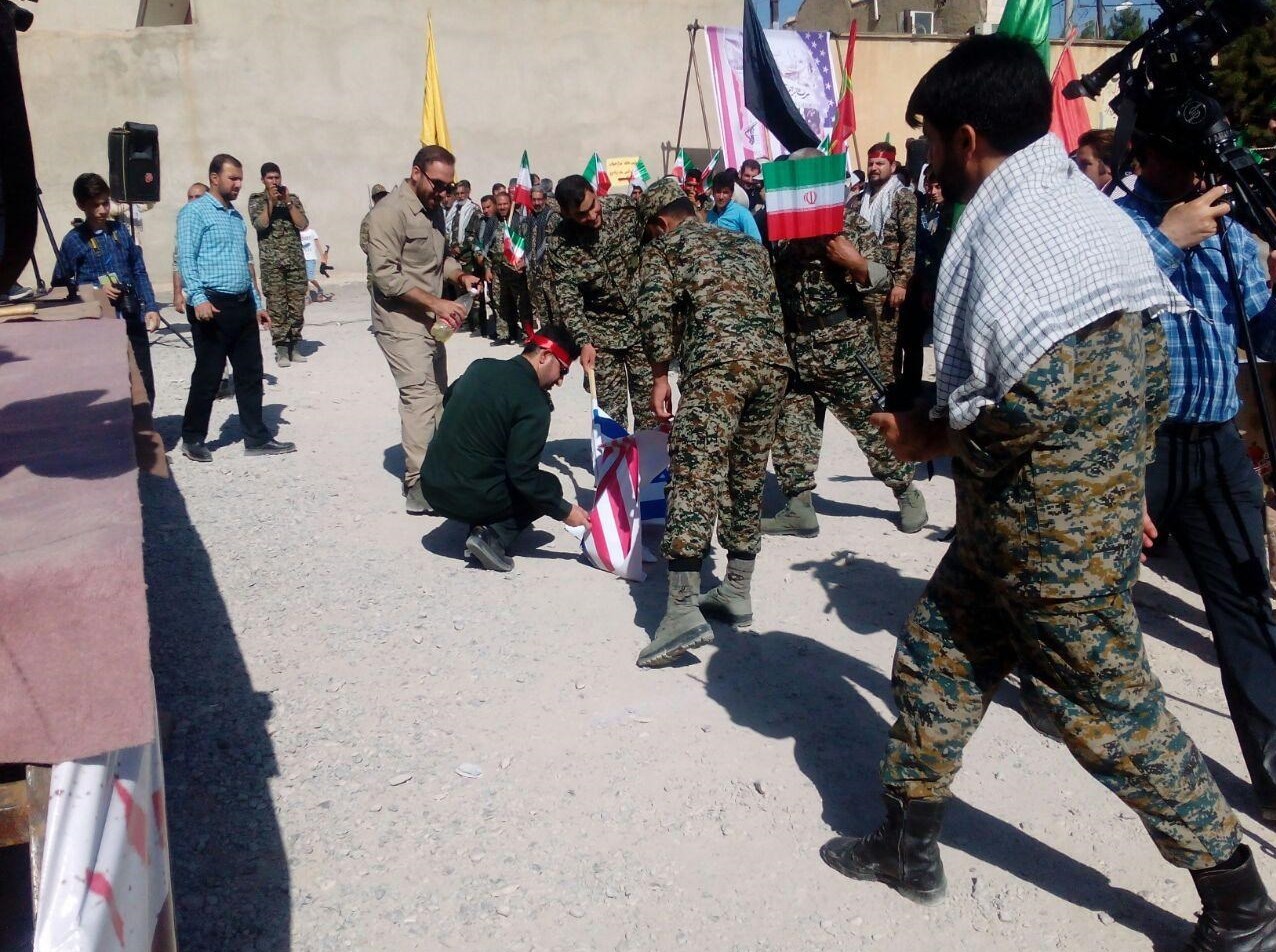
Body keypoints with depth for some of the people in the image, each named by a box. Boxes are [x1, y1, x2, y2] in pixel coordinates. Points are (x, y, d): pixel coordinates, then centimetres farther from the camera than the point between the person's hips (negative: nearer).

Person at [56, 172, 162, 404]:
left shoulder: (120, 230, 9)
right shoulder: (74, 240, -1)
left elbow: (139, 272, 12)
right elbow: (60, 284, 1)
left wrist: (151, 307, 3)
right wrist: (96, 291, -11)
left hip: (132, 317, 3)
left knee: (144, 384, 4)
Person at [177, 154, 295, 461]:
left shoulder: (236, 216, 19)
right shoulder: (195, 212, -6)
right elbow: (186, 259, -14)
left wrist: (257, 303, 20)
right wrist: (198, 298, -26)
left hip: (243, 305, 8)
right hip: (212, 306, -8)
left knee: (251, 374, 8)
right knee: (208, 375, -1)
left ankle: (257, 438, 15)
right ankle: (192, 439, 13)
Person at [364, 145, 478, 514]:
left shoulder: (433, 209, 12)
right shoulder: (390, 212, -15)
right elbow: (385, 275, -21)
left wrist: (460, 275, 2)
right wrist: (436, 302, -23)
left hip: (429, 322, 9)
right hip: (401, 323, -9)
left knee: (435, 395, 11)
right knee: (421, 396, -15)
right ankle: (418, 487, -15)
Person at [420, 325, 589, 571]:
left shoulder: (480, 367, 6)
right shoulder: (534, 405, -16)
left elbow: (448, 399, 26)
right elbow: (523, 475, -17)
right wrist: (564, 511, -7)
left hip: (431, 486, 7)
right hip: (471, 499, -7)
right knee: (549, 485, 15)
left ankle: (482, 526, 9)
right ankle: (494, 536, -5)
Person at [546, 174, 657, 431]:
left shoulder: (626, 208, -11)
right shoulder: (559, 244, -14)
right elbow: (567, 299, -13)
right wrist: (583, 341, -24)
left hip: (642, 323, 1)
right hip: (601, 333, -1)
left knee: (649, 402, 5)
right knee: (610, 408, 3)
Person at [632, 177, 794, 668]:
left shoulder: (664, 247, 15)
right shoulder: (748, 245, 32)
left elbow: (655, 311, -2)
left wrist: (660, 376, 3)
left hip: (717, 360, -6)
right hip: (773, 359, 7)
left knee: (694, 477, -11)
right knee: (747, 479, 16)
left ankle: (683, 609, -20)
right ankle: (737, 592, 23)